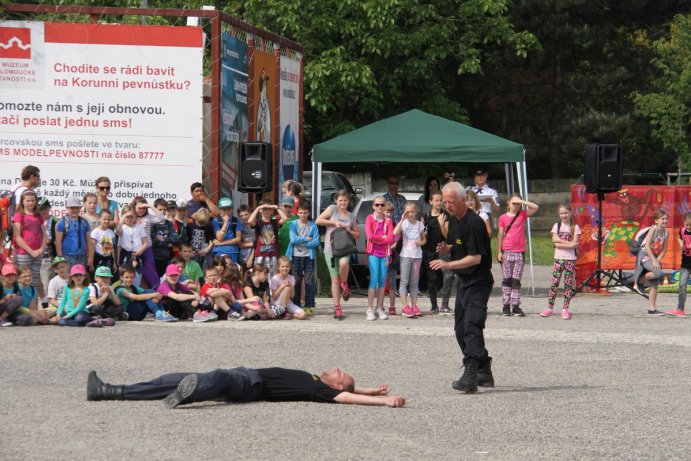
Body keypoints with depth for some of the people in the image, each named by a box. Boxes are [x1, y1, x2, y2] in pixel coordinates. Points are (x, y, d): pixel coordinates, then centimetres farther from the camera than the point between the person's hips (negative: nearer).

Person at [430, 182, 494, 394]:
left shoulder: (474, 223, -19)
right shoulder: (453, 221, 10)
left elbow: (476, 257, -23)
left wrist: (448, 264, -26)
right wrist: (446, 248, 2)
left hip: (478, 281, -10)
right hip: (464, 281, 10)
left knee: (472, 326, -19)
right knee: (461, 329, 12)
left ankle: (470, 377, -27)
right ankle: (484, 372, 21)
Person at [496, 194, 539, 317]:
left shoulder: (523, 215, 7)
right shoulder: (503, 218, 6)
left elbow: (536, 208, -6)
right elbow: (500, 235, 6)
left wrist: (521, 201, -7)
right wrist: (499, 251, 0)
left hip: (519, 252, 0)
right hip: (506, 252, 0)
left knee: (516, 281, 1)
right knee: (506, 280, 2)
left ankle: (515, 306, 2)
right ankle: (506, 305, 4)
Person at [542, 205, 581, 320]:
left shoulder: (575, 227, 4)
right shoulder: (557, 226, 9)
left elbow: (574, 244, -6)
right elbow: (554, 240, -4)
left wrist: (560, 243, -12)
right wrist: (569, 243, -12)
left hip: (570, 259, -1)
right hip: (558, 258, 1)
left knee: (568, 284, -2)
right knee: (554, 283, -3)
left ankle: (565, 309, 2)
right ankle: (549, 308, 0)